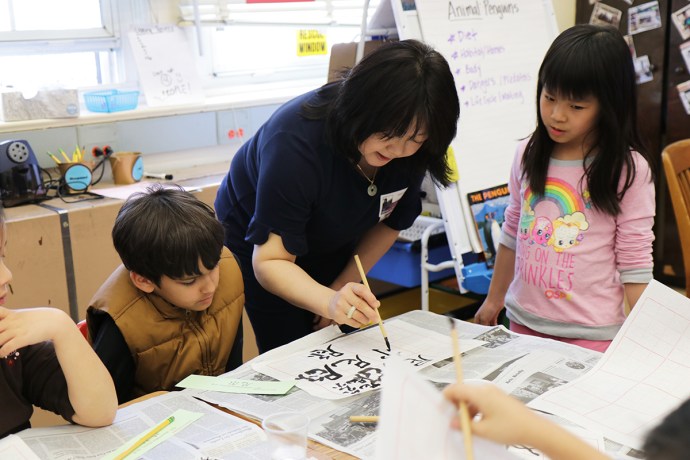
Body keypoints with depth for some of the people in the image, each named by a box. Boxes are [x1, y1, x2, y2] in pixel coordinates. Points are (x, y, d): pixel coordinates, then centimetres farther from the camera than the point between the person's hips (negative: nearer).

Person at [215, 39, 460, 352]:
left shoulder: (412, 152, -22)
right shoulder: (296, 142, -38)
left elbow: (390, 222, -4)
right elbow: (270, 260, -37)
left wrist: (343, 288, -6)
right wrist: (330, 301, -53)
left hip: (333, 245, 5)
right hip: (261, 247, -4)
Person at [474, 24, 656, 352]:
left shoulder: (629, 171, -11)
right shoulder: (528, 155, 2)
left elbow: (634, 264, -10)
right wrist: (494, 300, 19)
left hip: (591, 334, -4)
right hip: (523, 322, 4)